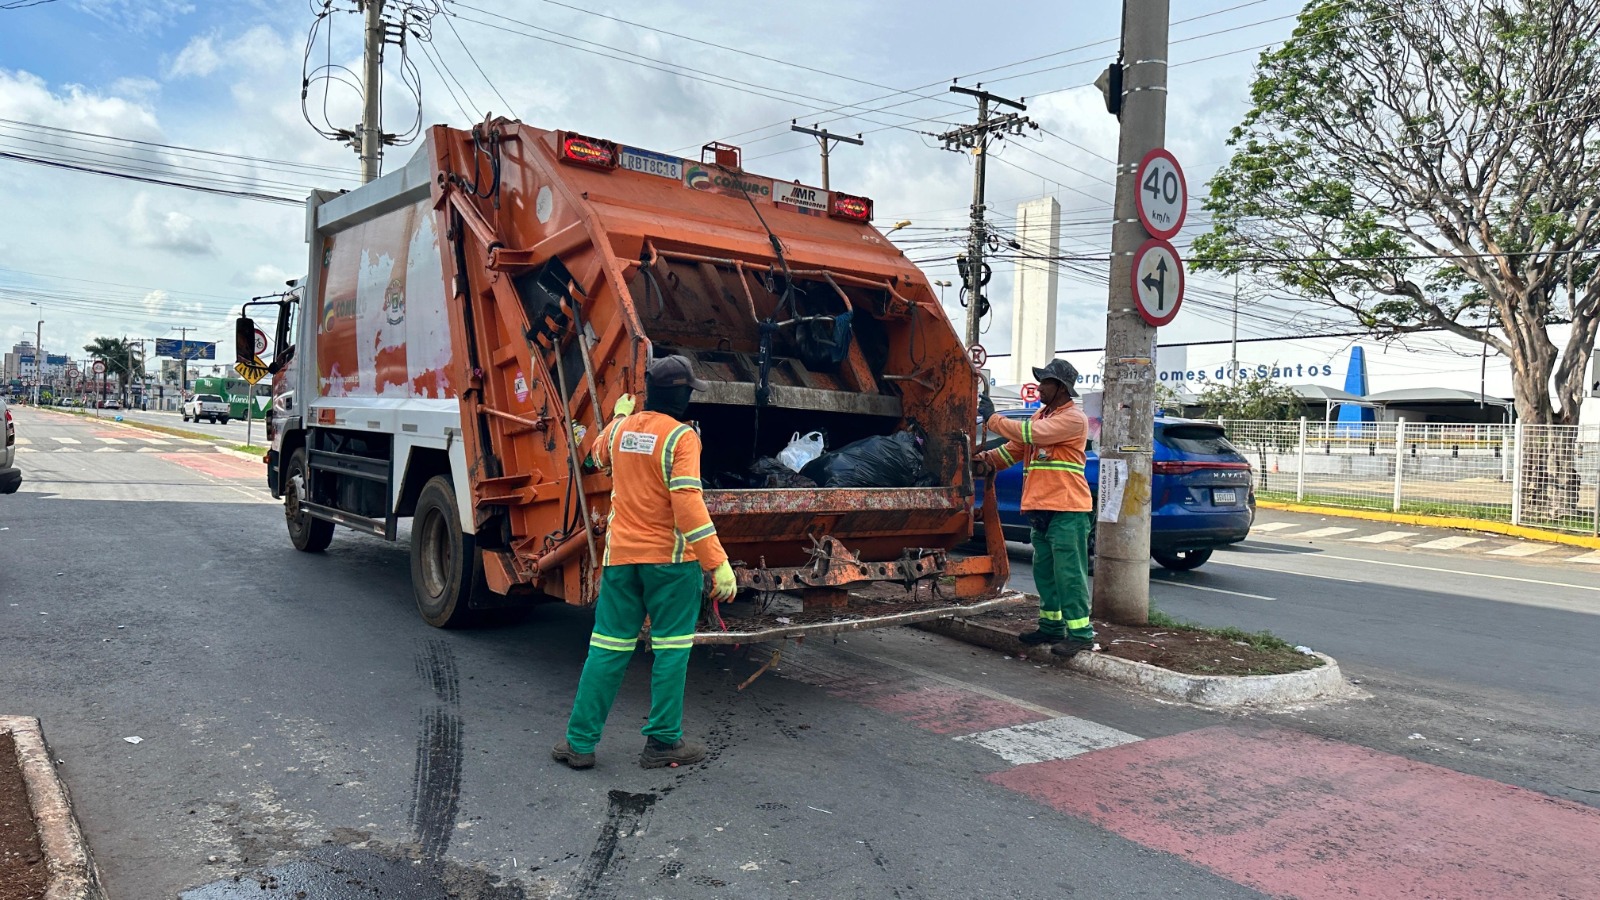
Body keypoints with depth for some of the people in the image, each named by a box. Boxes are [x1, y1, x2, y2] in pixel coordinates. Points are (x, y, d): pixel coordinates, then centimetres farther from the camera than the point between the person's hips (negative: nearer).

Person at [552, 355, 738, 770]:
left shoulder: (621, 428, 6)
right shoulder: (680, 437, -14)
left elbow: (600, 453, 31)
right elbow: (688, 503, -22)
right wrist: (718, 563, -23)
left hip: (620, 554, 6)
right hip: (670, 558, -6)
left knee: (607, 647, 11)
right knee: (670, 649, 6)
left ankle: (580, 741, 15)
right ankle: (663, 743, 13)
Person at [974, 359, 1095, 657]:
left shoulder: (1073, 418, -12)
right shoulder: (1041, 415, 18)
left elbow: (1030, 433, -21)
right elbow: (1016, 448, 17)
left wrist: (992, 418, -11)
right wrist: (987, 461, 1)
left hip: (1067, 511, -9)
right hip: (1042, 509, 9)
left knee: (1069, 572, -7)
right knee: (1045, 571, 15)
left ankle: (1080, 632, -1)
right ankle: (1052, 625, 25)